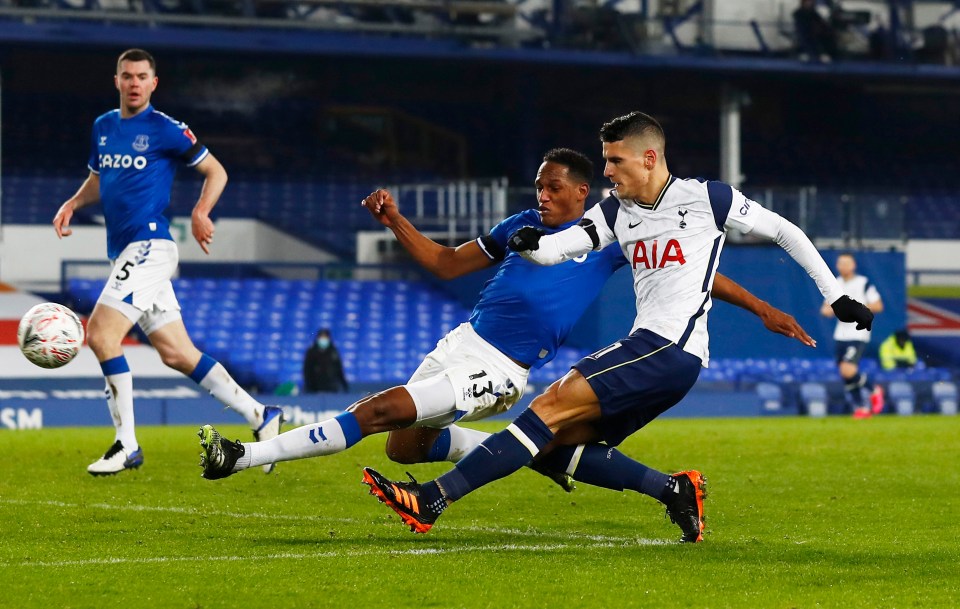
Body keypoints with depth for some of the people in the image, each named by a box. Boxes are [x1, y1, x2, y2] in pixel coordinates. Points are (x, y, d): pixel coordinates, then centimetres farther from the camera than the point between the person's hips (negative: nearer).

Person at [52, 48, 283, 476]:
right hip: (124, 252, 8)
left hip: (149, 245, -8)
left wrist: (201, 212, -16)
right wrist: (73, 204, 9)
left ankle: (126, 445, -12)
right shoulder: (103, 127, 15)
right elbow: (97, 180, 29)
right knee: (177, 353, 7)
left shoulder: (165, 129, -5)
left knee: (100, 333, -18)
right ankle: (260, 416, 15)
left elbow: (215, 171, 0)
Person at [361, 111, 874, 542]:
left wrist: (837, 297, 10)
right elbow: (555, 250, 6)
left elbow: (786, 233, 10)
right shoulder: (616, 213, 16)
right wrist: (530, 243, -18)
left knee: (554, 405, -20)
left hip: (671, 349, -8)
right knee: (555, 445, -3)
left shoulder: (707, 198, 1)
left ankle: (432, 501, -28)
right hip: (645, 353, 8)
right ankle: (674, 489, -3)